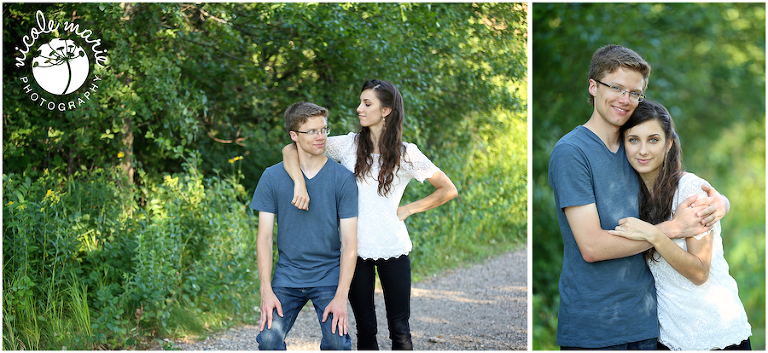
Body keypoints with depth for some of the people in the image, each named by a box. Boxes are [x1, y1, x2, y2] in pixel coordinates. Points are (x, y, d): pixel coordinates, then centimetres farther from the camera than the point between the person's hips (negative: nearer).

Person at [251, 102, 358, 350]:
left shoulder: (343, 178, -4)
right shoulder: (272, 177, 0)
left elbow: (349, 242, -6)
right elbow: (264, 237, 1)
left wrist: (341, 297, -14)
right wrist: (266, 290, -8)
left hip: (329, 276, -1)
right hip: (287, 276, 1)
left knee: (337, 344, -15)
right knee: (269, 340, -12)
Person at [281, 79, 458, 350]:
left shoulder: (406, 155, -2)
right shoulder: (349, 145, 0)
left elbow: (448, 190, 5)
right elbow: (290, 150, -4)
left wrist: (407, 210, -1)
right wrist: (300, 184, -22)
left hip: (393, 249, -1)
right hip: (355, 249, 1)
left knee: (399, 330, 2)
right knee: (365, 328, 9)